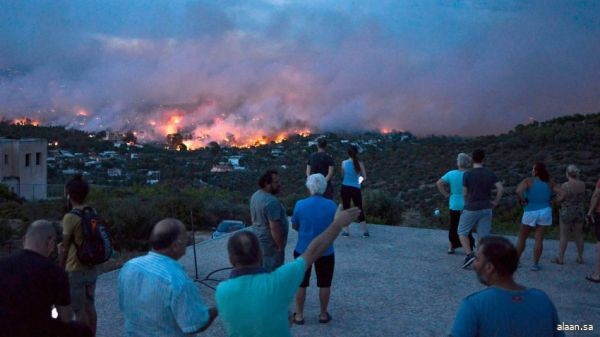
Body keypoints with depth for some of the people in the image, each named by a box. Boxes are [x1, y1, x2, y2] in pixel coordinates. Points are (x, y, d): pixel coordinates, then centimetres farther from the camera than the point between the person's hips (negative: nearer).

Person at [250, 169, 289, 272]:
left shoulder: (255, 195, 3)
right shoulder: (271, 201, -27)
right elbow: (274, 228, -27)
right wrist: (280, 246, -18)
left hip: (259, 239, 9)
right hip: (270, 243, -9)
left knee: (263, 270, 20)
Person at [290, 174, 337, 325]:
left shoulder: (300, 204, -13)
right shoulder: (331, 205, -12)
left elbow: (294, 225, 0)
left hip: (303, 250, 0)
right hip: (325, 251, 0)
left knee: (301, 284, 14)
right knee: (324, 284, 15)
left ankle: (299, 315, 23)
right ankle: (323, 315, 27)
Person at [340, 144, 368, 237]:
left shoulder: (344, 163, -4)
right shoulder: (360, 163, -6)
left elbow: (342, 175, 6)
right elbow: (364, 177, -1)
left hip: (345, 188, 1)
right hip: (356, 189, 0)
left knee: (346, 209, 10)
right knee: (359, 209, 9)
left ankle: (346, 231, 10)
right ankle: (365, 231, 8)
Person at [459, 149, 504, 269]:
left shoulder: (467, 174, -9)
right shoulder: (490, 174, 2)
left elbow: (465, 193, -4)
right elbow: (501, 188, -4)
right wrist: (495, 202, 7)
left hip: (471, 208, -4)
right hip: (486, 208, 4)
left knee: (462, 232, 10)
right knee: (483, 235, 8)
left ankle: (469, 254, -6)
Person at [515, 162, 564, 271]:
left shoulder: (528, 181, -8)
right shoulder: (550, 183, 5)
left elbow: (518, 191, -25)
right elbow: (562, 194, 0)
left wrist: (522, 201, -10)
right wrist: (553, 203, 5)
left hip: (530, 212, -3)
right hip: (545, 212, 3)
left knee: (521, 238, 11)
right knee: (539, 239, 5)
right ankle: (535, 264, 6)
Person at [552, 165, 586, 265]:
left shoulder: (565, 185, -17)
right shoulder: (582, 184, -2)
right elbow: (583, 197, 14)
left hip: (567, 212, -5)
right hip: (579, 212, 5)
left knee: (564, 236, 3)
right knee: (579, 235, 15)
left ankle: (560, 258, 9)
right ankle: (580, 257, 23)